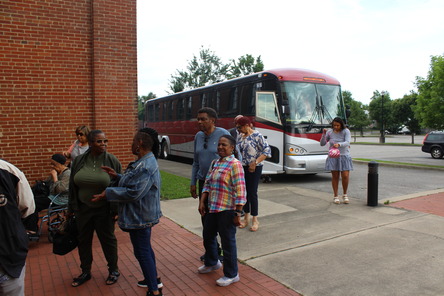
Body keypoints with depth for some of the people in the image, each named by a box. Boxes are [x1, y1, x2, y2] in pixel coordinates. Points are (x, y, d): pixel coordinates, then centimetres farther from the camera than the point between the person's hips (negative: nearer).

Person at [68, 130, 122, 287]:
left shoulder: (112, 161, -11)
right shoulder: (79, 160, -2)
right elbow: (72, 186, 6)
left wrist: (116, 209, -9)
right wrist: (71, 208, 8)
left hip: (104, 210, -3)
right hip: (83, 209, 4)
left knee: (108, 240, 10)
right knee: (84, 241, 16)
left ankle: (113, 270, 31)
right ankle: (85, 272, 36)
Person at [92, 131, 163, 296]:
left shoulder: (145, 167, -25)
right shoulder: (145, 162, 9)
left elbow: (134, 193, -28)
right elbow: (134, 184, 15)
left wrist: (108, 193, -19)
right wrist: (117, 176, 4)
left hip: (140, 218, -11)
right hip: (142, 215, 11)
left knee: (142, 252, -2)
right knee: (145, 249, 23)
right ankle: (153, 280, 39)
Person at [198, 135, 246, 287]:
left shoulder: (235, 164, -14)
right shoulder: (215, 163, 10)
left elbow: (240, 190, -18)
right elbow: (207, 183, 13)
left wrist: (238, 213, -19)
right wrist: (202, 202, 3)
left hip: (227, 211, -8)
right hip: (212, 208, 8)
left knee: (228, 242, 5)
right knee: (208, 236, 23)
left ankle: (231, 275, 25)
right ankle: (212, 263, 49)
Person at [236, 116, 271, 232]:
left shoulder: (257, 135, -12)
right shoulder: (240, 136, 8)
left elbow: (267, 150, -15)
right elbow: (236, 150, 18)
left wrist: (255, 163, -20)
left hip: (254, 168, -6)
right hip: (242, 168, 6)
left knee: (252, 193, -3)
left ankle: (255, 220, 11)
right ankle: (246, 217, 25)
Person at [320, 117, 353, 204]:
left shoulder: (346, 131, -4)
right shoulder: (330, 132, 1)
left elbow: (347, 142, -19)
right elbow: (322, 144, 1)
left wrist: (339, 144, -38)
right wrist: (324, 134, -15)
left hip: (344, 156, -1)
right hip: (333, 157, 1)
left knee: (345, 176, -6)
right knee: (335, 177, 2)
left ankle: (345, 195, 15)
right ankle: (335, 196, 13)